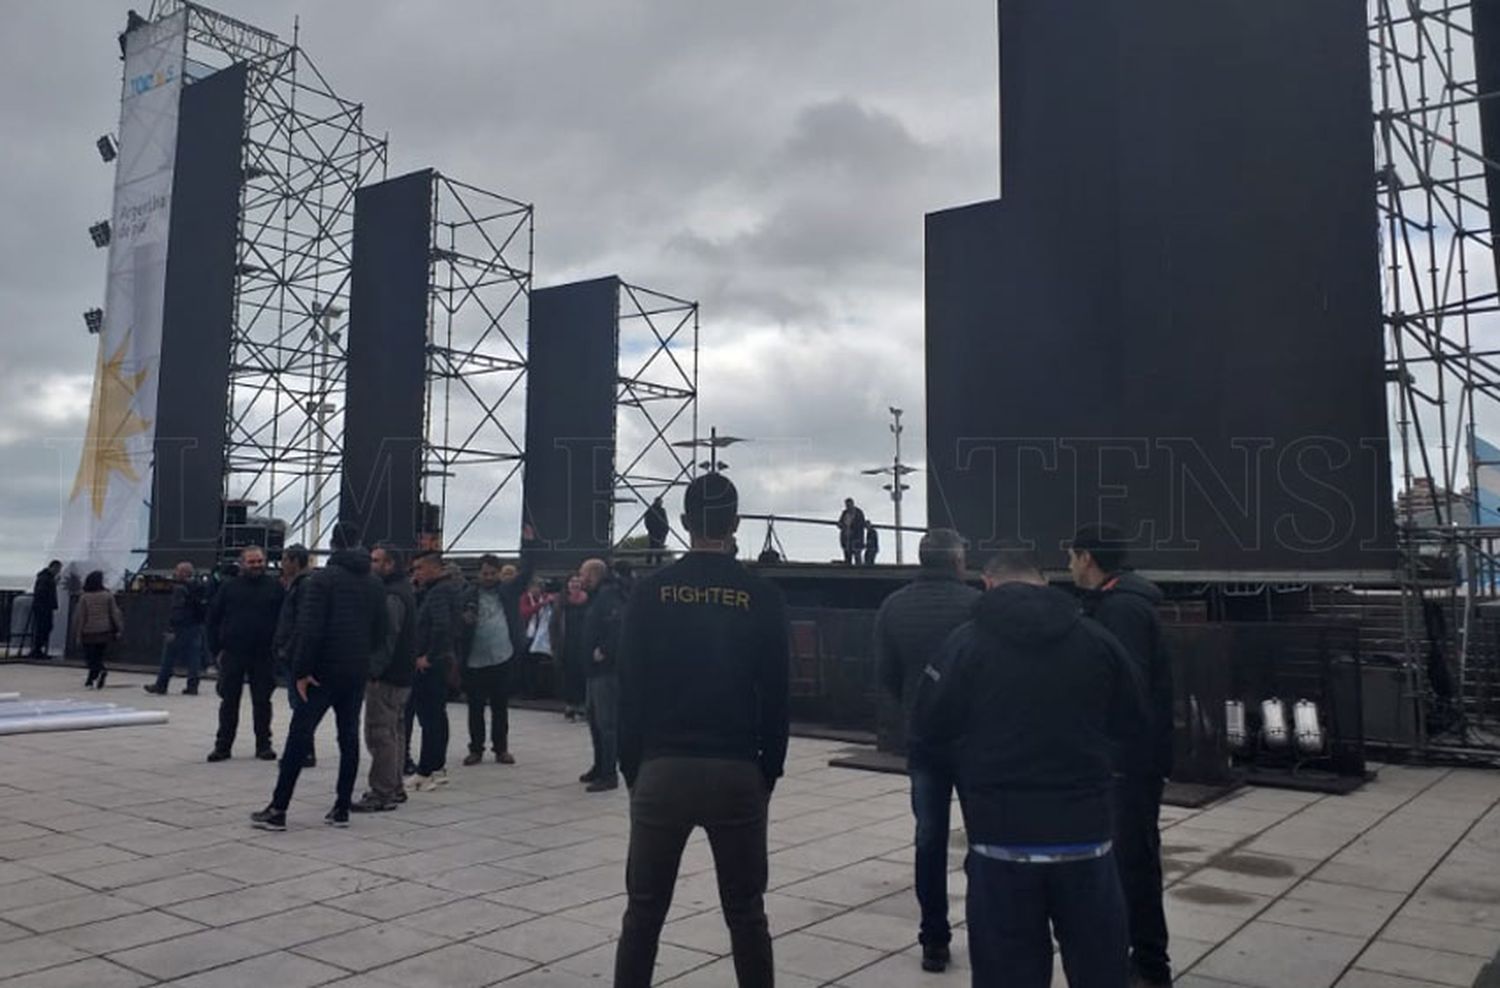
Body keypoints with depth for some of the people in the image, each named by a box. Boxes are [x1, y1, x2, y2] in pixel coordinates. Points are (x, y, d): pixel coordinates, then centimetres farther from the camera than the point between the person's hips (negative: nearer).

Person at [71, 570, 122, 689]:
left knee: (90, 657, 0)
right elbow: (115, 613, -3)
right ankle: (91, 680, 16)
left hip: (89, 633, -2)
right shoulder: (108, 596, -2)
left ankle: (101, 671, -26)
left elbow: (80, 617, -4)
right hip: (104, 632, 2)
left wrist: (78, 635, 1)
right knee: (98, 656, 15)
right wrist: (119, 629, 0)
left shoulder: (84, 598, -5)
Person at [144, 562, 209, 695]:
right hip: (197, 627, 7)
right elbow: (204, 608, 14)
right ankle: (192, 686, 6)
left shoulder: (180, 588, -14)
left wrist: (171, 629, -20)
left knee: (169, 658, 4)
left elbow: (177, 611, -20)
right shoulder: (198, 587, 10)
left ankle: (160, 685, 12)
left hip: (182, 628, -7)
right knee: (194, 657, 7)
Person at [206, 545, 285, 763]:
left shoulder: (275, 588, 3)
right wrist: (216, 649, 1)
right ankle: (223, 745, 15)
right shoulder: (229, 587, 4)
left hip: (263, 656, 0)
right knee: (229, 702, 6)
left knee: (262, 702, 6)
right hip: (232, 655, 1)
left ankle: (263, 745, 14)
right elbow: (212, 620, 7)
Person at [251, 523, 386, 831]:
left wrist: (302, 670, -12)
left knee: (299, 736, 0)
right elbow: (380, 631, 9)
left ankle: (278, 809, 2)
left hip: (324, 670, -5)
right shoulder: (375, 583, 9)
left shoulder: (321, 579, -8)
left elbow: (309, 629, -15)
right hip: (358, 672, 5)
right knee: (349, 737, 9)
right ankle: (342, 808, 12)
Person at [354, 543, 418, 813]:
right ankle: (394, 788, 25)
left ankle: (382, 794, -4)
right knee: (394, 732, 17)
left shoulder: (392, 596, -17)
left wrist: (374, 670, -22)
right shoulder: (403, 590, 16)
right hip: (402, 675, 11)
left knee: (380, 733, -7)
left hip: (386, 678, -11)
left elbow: (386, 639, -23)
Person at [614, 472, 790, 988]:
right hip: (738, 773, 0)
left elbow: (630, 690, 0)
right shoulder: (762, 596, -2)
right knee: (746, 915, 11)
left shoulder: (650, 591, -1)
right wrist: (770, 771, 10)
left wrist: (632, 768, 10)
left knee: (643, 912, 10)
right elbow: (776, 696, 0)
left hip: (662, 770, 1)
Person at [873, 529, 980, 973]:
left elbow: (885, 673, 0)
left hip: (922, 736, 2)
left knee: (930, 837, 10)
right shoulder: (975, 603, -12)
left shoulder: (894, 607, -2)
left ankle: (934, 940, 13)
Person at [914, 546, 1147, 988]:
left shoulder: (965, 642, -6)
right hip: (1085, 837, 2)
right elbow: (1131, 722, 12)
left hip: (1001, 841, -2)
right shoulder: (1098, 639, 2)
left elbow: (929, 728, 0)